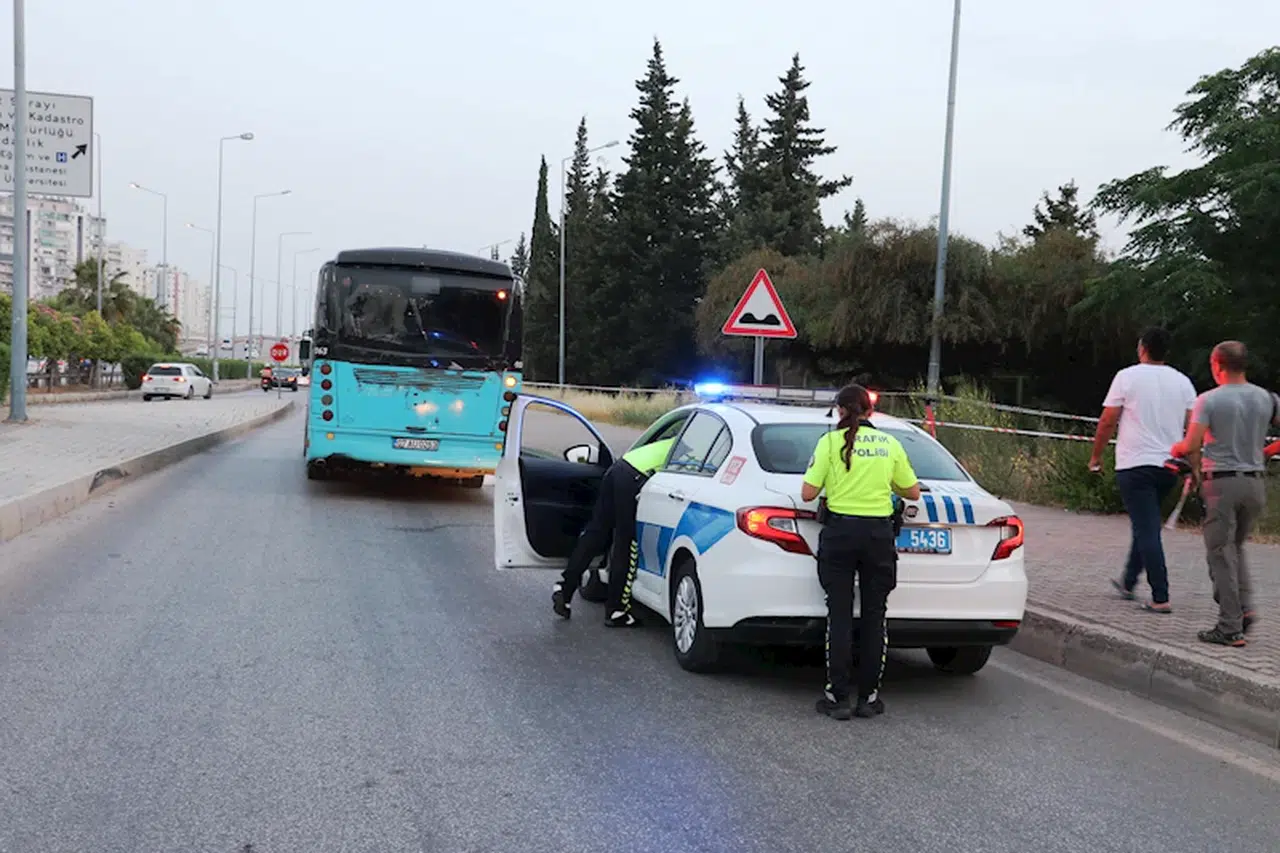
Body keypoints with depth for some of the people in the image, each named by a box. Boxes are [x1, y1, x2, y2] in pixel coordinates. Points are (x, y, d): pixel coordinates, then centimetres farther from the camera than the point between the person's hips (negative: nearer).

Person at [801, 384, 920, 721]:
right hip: (879, 534, 2)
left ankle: (838, 698, 4)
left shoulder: (831, 441, -3)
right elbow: (913, 493, 12)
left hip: (840, 532, -2)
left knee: (839, 615, 2)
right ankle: (869, 697, 12)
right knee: (874, 615, 8)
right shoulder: (890, 444, 6)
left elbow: (808, 493, -6)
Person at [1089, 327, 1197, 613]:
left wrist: (1096, 455, 8)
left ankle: (1161, 598, -9)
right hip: (1170, 465, 5)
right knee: (1145, 525, 21)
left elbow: (1107, 422, -5)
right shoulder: (1182, 382, 7)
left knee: (1147, 530, -5)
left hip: (1135, 464, -5)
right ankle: (1128, 582, 33)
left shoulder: (1128, 377, -5)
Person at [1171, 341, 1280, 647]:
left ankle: (1230, 628, 0)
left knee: (1221, 554, 1)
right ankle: (1245, 607, 5)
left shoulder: (1209, 400, -9)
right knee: (1236, 548, 20)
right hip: (1255, 481, 5)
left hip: (1221, 482, -5)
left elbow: (1191, 445, -15)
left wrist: (1176, 449, 6)